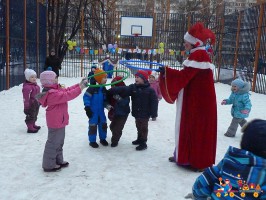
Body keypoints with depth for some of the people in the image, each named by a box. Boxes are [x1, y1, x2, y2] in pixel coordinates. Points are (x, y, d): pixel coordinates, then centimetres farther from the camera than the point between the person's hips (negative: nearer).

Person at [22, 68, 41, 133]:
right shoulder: (27, 87, -23)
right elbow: (26, 98, -24)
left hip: (36, 104, 10)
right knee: (30, 116, -1)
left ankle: (33, 125, 37)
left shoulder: (35, 84, 8)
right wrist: (26, 106, -22)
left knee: (35, 115, 21)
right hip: (31, 104, -10)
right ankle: (30, 128, 7)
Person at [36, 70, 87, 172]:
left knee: (59, 142, 22)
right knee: (53, 143, 1)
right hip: (55, 122, -11)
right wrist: (80, 88, -27)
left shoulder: (55, 89, 7)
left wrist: (79, 84, 2)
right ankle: (49, 165, 13)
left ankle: (58, 160, 36)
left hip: (59, 121, 11)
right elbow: (67, 95, -31)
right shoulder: (52, 93, -26)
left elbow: (67, 90, 9)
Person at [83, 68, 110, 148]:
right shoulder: (92, 88, -16)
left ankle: (103, 138, 31)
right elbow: (86, 97, -17)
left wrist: (107, 106, -6)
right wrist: (87, 107, -23)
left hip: (101, 111, 6)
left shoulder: (103, 89, 5)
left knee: (103, 124, 12)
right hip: (93, 111, -6)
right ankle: (92, 141, 15)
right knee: (93, 125, 1)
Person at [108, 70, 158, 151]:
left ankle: (143, 143, 12)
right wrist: (112, 90, -26)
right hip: (136, 113, 5)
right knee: (139, 127, 20)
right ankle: (139, 139, 38)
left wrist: (153, 113, -15)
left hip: (145, 113, -5)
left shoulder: (150, 90, -12)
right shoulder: (132, 87, 0)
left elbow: (154, 102, -12)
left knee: (143, 128, 3)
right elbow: (123, 90, -13)